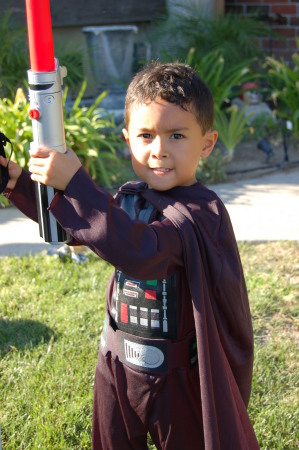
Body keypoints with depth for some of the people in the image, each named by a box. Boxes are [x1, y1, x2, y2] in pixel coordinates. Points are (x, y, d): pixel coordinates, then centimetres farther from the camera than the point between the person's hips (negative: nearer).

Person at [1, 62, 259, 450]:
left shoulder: (201, 211, -23)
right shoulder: (129, 198, -1)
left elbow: (141, 251, -41)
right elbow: (72, 226, 15)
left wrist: (75, 184, -39)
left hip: (178, 379, -6)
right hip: (117, 365, 6)